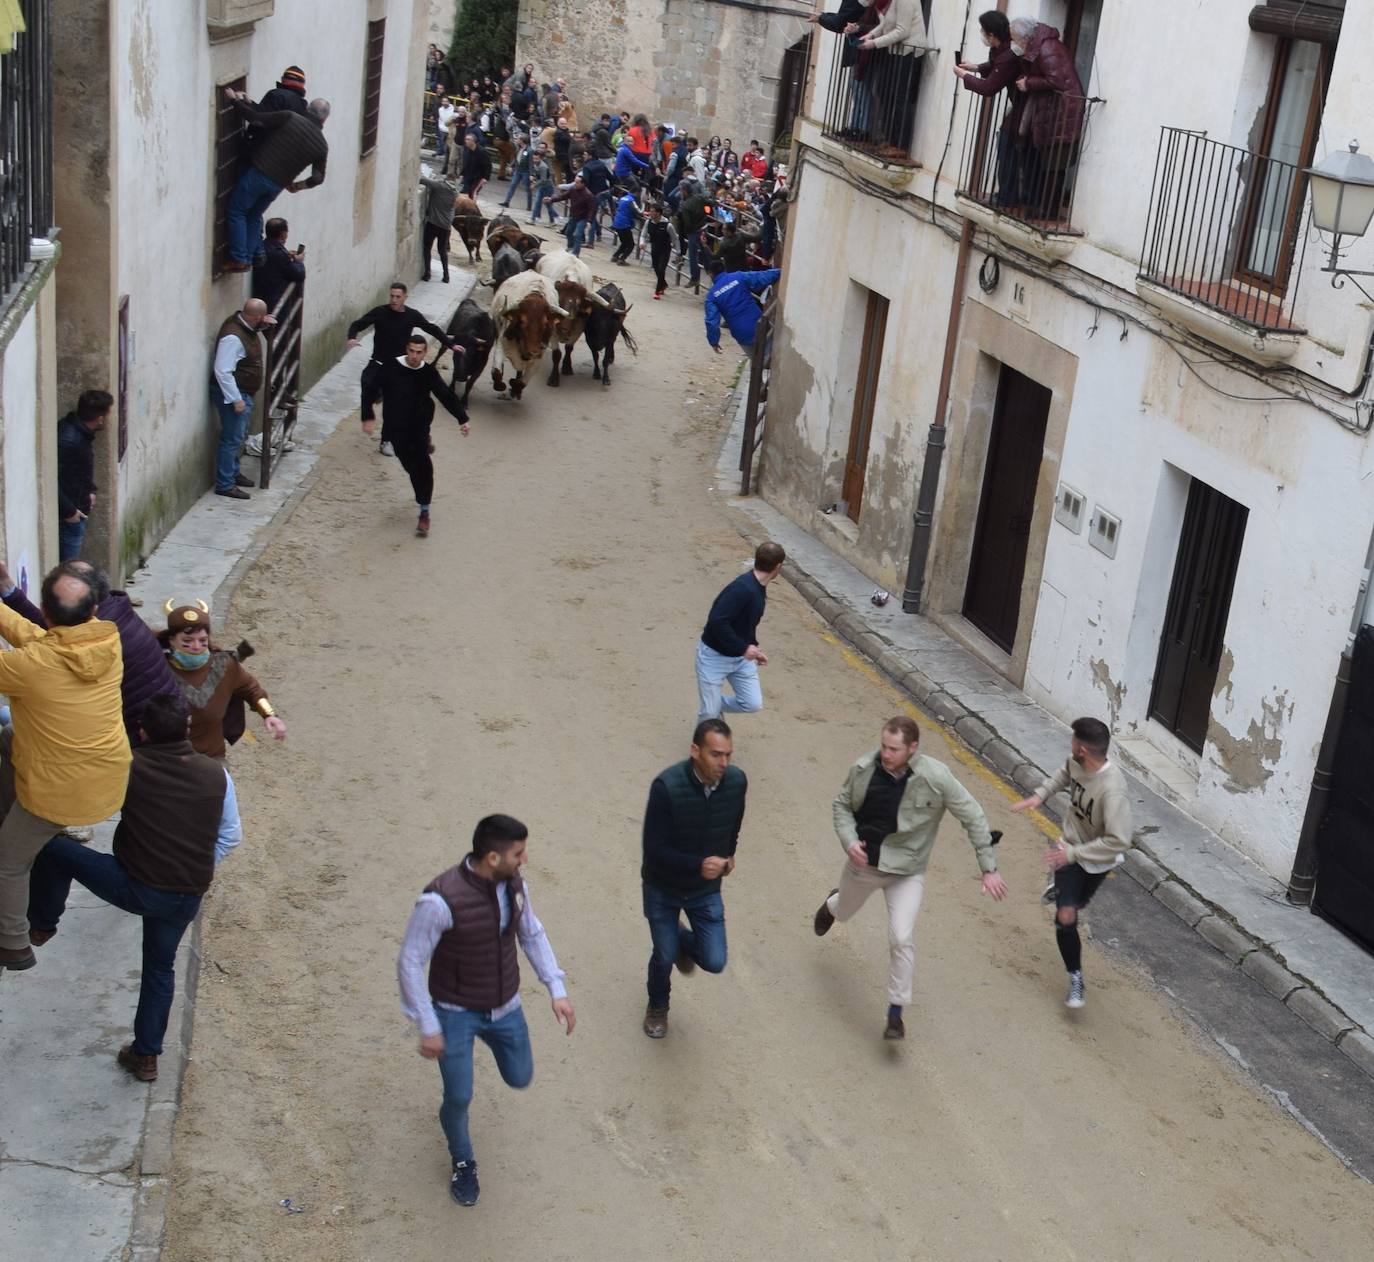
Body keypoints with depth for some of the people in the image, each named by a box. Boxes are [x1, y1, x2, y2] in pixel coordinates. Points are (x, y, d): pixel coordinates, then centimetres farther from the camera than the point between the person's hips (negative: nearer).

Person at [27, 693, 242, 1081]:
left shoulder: (129, 767, -10)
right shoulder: (216, 775, 0)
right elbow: (231, 836, 9)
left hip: (136, 888, -4)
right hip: (188, 897, 5)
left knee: (52, 847, 13)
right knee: (160, 967, 27)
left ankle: (41, 926, 32)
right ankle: (146, 1056, 33)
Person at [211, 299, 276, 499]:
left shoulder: (243, 324, 1)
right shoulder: (233, 337, -27)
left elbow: (254, 325, 28)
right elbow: (222, 371, -28)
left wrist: (264, 323, 6)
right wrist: (236, 399, -26)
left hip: (243, 393, 10)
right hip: (232, 394, -10)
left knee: (237, 436, 22)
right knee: (232, 438, -5)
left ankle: (233, 472, 36)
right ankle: (225, 484, 1)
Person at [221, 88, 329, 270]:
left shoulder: (290, 118, -13)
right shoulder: (322, 146, 0)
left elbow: (257, 120, -16)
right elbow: (317, 178, 5)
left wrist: (236, 100, -4)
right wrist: (297, 185, 20)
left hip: (258, 172, -4)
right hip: (278, 185, 4)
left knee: (236, 212, 8)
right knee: (254, 216, 23)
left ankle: (239, 259, 4)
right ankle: (248, 259, 21)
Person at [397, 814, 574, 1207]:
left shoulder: (513, 884, -14)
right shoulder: (441, 900, -34)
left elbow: (532, 934, 4)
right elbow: (410, 963, -23)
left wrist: (557, 990, -1)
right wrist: (428, 1027, -19)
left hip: (505, 1007, 5)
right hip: (455, 1012, -5)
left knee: (519, 1078, 18)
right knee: (458, 1098, 2)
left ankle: (487, 1038, 50)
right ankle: (463, 1163, 34)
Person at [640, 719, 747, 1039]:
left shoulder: (736, 781, -18)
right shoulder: (667, 786, -32)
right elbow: (654, 849, -27)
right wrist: (697, 865, -38)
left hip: (706, 889, 3)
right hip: (662, 888, -3)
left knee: (714, 962, 0)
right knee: (664, 956, 11)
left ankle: (682, 939, 35)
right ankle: (657, 1007, 44)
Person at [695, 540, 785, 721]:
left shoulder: (759, 589, 2)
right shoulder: (743, 589, -28)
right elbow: (716, 622, -34)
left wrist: (753, 647, 8)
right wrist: (743, 648, -29)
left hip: (741, 658, 8)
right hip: (714, 656, -8)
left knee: (753, 704, 0)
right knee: (710, 714, -2)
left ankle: (715, 705, 26)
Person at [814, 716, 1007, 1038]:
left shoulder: (936, 778, -25)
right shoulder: (863, 769, -18)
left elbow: (973, 818, -15)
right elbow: (842, 803, 1)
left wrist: (989, 868, -15)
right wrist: (849, 840, -17)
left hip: (906, 871, -3)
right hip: (862, 863, 3)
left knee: (902, 939, -15)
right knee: (845, 911, 29)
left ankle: (895, 1012, 3)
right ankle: (832, 904, 69)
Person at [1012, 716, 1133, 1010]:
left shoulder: (1112, 790, -40)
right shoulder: (1076, 763, -20)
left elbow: (1119, 841, -38)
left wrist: (1073, 853, -35)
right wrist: (1040, 795, -7)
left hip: (1098, 860, -3)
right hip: (1070, 848, 3)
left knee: (1076, 904, 25)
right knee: (1066, 917, -7)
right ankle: (1075, 979, 13)